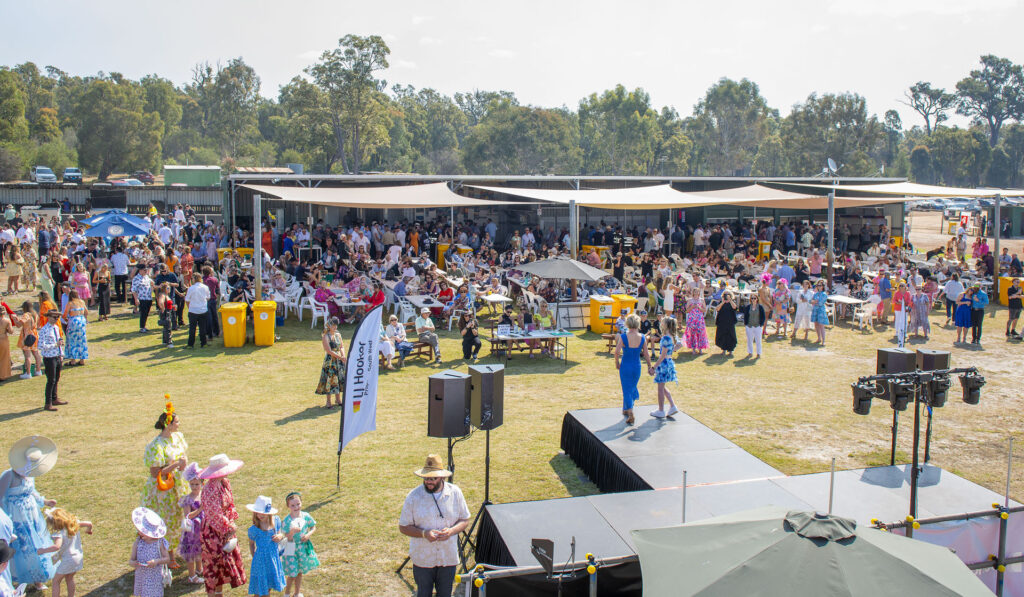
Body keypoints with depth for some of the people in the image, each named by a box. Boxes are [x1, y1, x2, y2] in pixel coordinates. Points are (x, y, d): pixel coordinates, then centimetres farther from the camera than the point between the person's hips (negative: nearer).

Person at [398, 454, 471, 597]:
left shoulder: (455, 493, -7)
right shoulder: (413, 496, -12)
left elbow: (465, 520, 2)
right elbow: (403, 527, -7)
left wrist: (452, 531, -19)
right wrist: (424, 533, -24)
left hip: (449, 557, 1)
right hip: (422, 559, -1)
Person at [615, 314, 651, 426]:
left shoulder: (623, 337, -14)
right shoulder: (642, 338, -6)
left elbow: (617, 351, -21)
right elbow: (646, 355, -2)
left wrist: (617, 363, -4)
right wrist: (649, 367, 10)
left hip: (625, 366, -3)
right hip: (637, 367, 3)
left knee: (627, 390, 3)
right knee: (632, 388, 22)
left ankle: (631, 415, -7)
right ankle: (626, 409, 37)